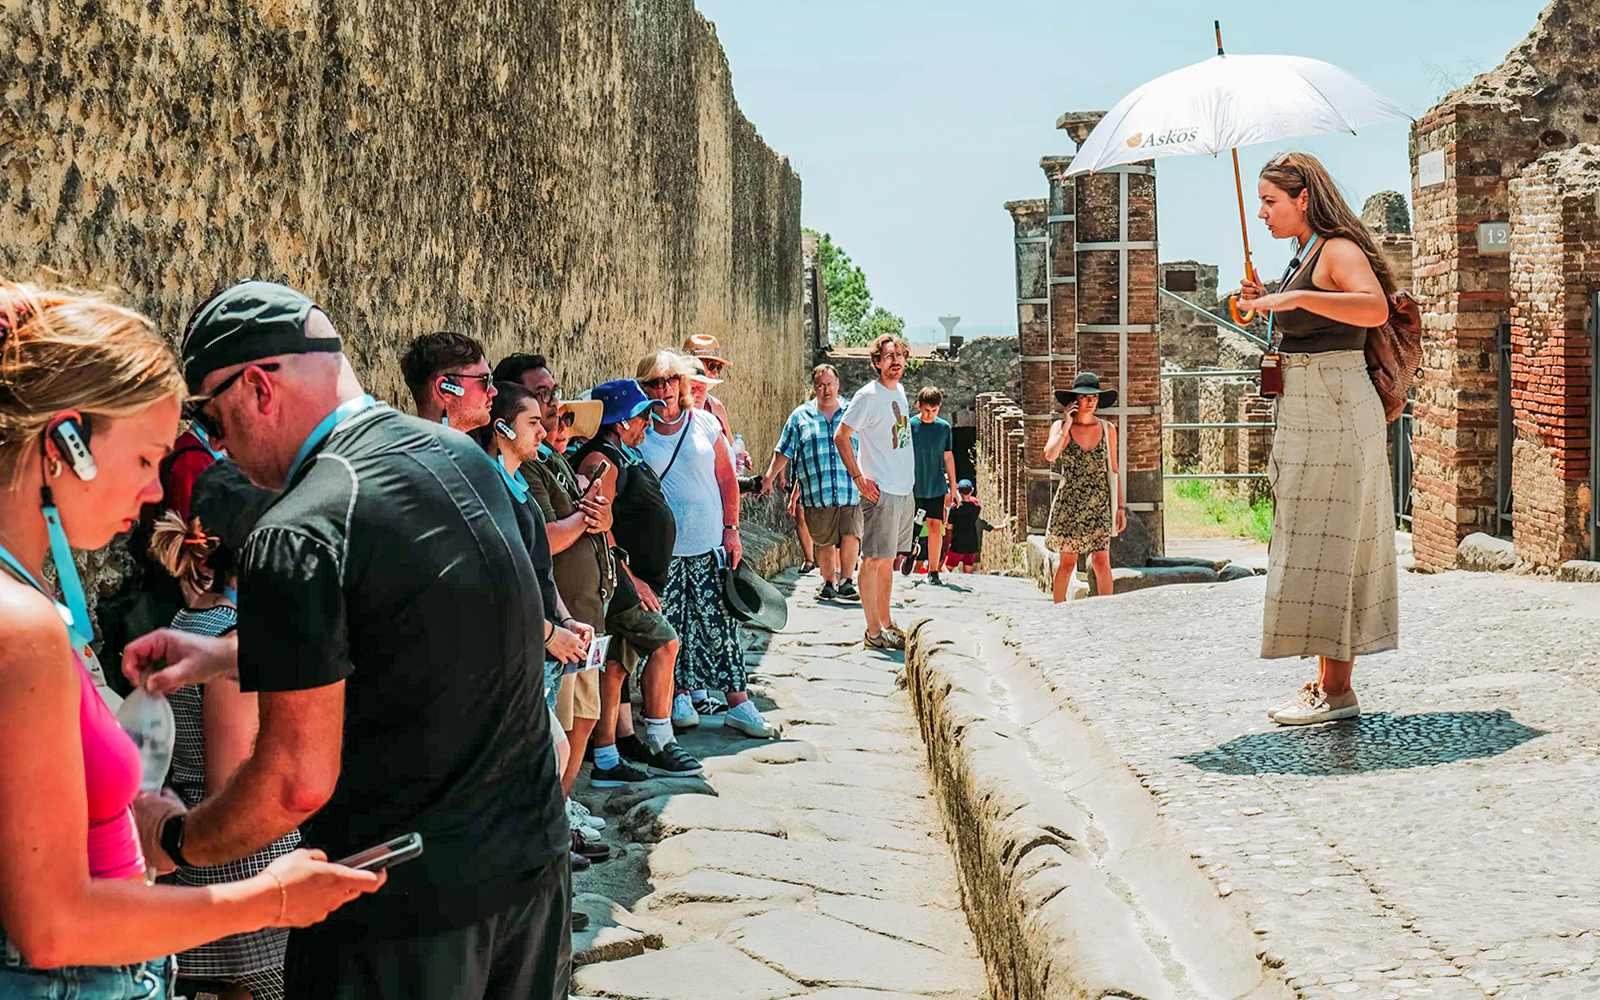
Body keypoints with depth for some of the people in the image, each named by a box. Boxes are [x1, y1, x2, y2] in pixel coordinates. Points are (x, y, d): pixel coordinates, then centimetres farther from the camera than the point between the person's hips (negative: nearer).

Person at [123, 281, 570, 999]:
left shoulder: (296, 538, -21)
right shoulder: (461, 455, 3)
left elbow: (299, 782, -19)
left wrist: (173, 842, -1)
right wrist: (223, 655, 19)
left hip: (408, 916, -7)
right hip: (534, 866, 7)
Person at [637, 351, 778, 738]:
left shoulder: (705, 423, 6)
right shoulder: (637, 431, 1)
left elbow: (727, 479, 9)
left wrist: (731, 529, 4)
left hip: (709, 543, 1)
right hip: (661, 546, -1)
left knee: (719, 622, 0)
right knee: (669, 624, 3)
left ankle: (738, 704, 2)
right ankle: (680, 695, 18)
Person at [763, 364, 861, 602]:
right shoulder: (800, 416, 8)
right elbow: (783, 451, 11)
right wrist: (769, 478, 5)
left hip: (851, 491, 0)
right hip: (816, 493, 0)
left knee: (851, 536, -13)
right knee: (824, 542, 6)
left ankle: (846, 582, -2)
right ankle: (829, 583, 20)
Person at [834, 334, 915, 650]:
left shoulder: (900, 391, 13)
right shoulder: (868, 395, -12)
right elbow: (841, 437, -13)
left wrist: (908, 479, 17)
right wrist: (859, 478, -16)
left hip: (905, 490, 8)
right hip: (880, 492, -8)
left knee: (888, 559, 14)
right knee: (874, 559, -4)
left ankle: (886, 624, 22)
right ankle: (874, 632, -1)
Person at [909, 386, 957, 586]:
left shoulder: (944, 427, 2)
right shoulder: (908, 426, -4)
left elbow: (948, 457, 10)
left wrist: (952, 488, 10)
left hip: (936, 487, 1)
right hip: (913, 487, -1)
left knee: (935, 527, -3)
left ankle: (933, 571, 5)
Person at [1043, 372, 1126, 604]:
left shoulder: (1108, 429, 6)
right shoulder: (1061, 426, 1)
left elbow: (1113, 471, 10)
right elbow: (1049, 455, -18)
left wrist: (1120, 507, 7)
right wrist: (1067, 426, -11)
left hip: (1099, 505, 1)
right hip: (1069, 504, -1)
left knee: (1101, 561, -5)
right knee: (1067, 562, 0)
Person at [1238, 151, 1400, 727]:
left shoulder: (1338, 250, -12)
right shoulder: (1303, 256, 16)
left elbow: (1374, 309, -31)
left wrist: (1297, 297, -37)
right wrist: (1268, 304, 11)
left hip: (1335, 414, -10)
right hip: (1307, 416, 10)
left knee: (1327, 548, -6)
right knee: (1319, 549, 11)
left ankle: (1337, 692, -1)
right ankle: (1327, 681, 18)